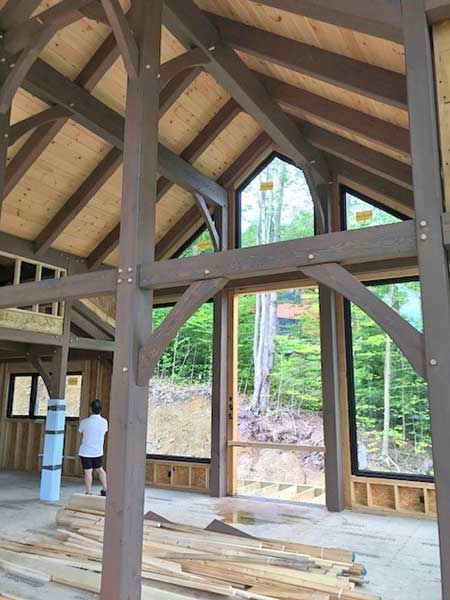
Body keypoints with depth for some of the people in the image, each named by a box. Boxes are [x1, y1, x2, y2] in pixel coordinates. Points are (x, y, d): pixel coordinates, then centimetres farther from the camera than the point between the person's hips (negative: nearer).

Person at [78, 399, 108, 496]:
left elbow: (81, 432, 3)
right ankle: (105, 490, 24)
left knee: (88, 472, 3)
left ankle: (88, 493, 8)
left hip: (86, 451, -3)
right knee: (99, 469, 20)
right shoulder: (104, 422, -7)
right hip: (98, 451, 3)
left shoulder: (84, 422, -16)